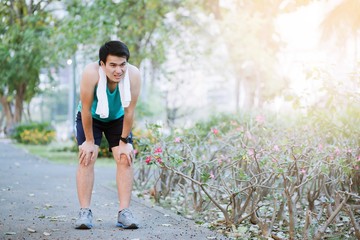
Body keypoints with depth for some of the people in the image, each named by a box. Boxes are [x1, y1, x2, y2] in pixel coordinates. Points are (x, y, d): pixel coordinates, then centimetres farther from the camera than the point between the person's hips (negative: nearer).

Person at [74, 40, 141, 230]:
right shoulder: (91, 73, -38)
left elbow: (129, 111, -21)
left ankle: (124, 212, -8)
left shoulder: (133, 74, -33)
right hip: (90, 118, -2)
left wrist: (124, 142, -14)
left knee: (125, 159, -9)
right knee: (87, 158, -15)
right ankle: (84, 212, -13)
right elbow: (86, 109, -27)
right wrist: (89, 141, -18)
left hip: (118, 118, 2)